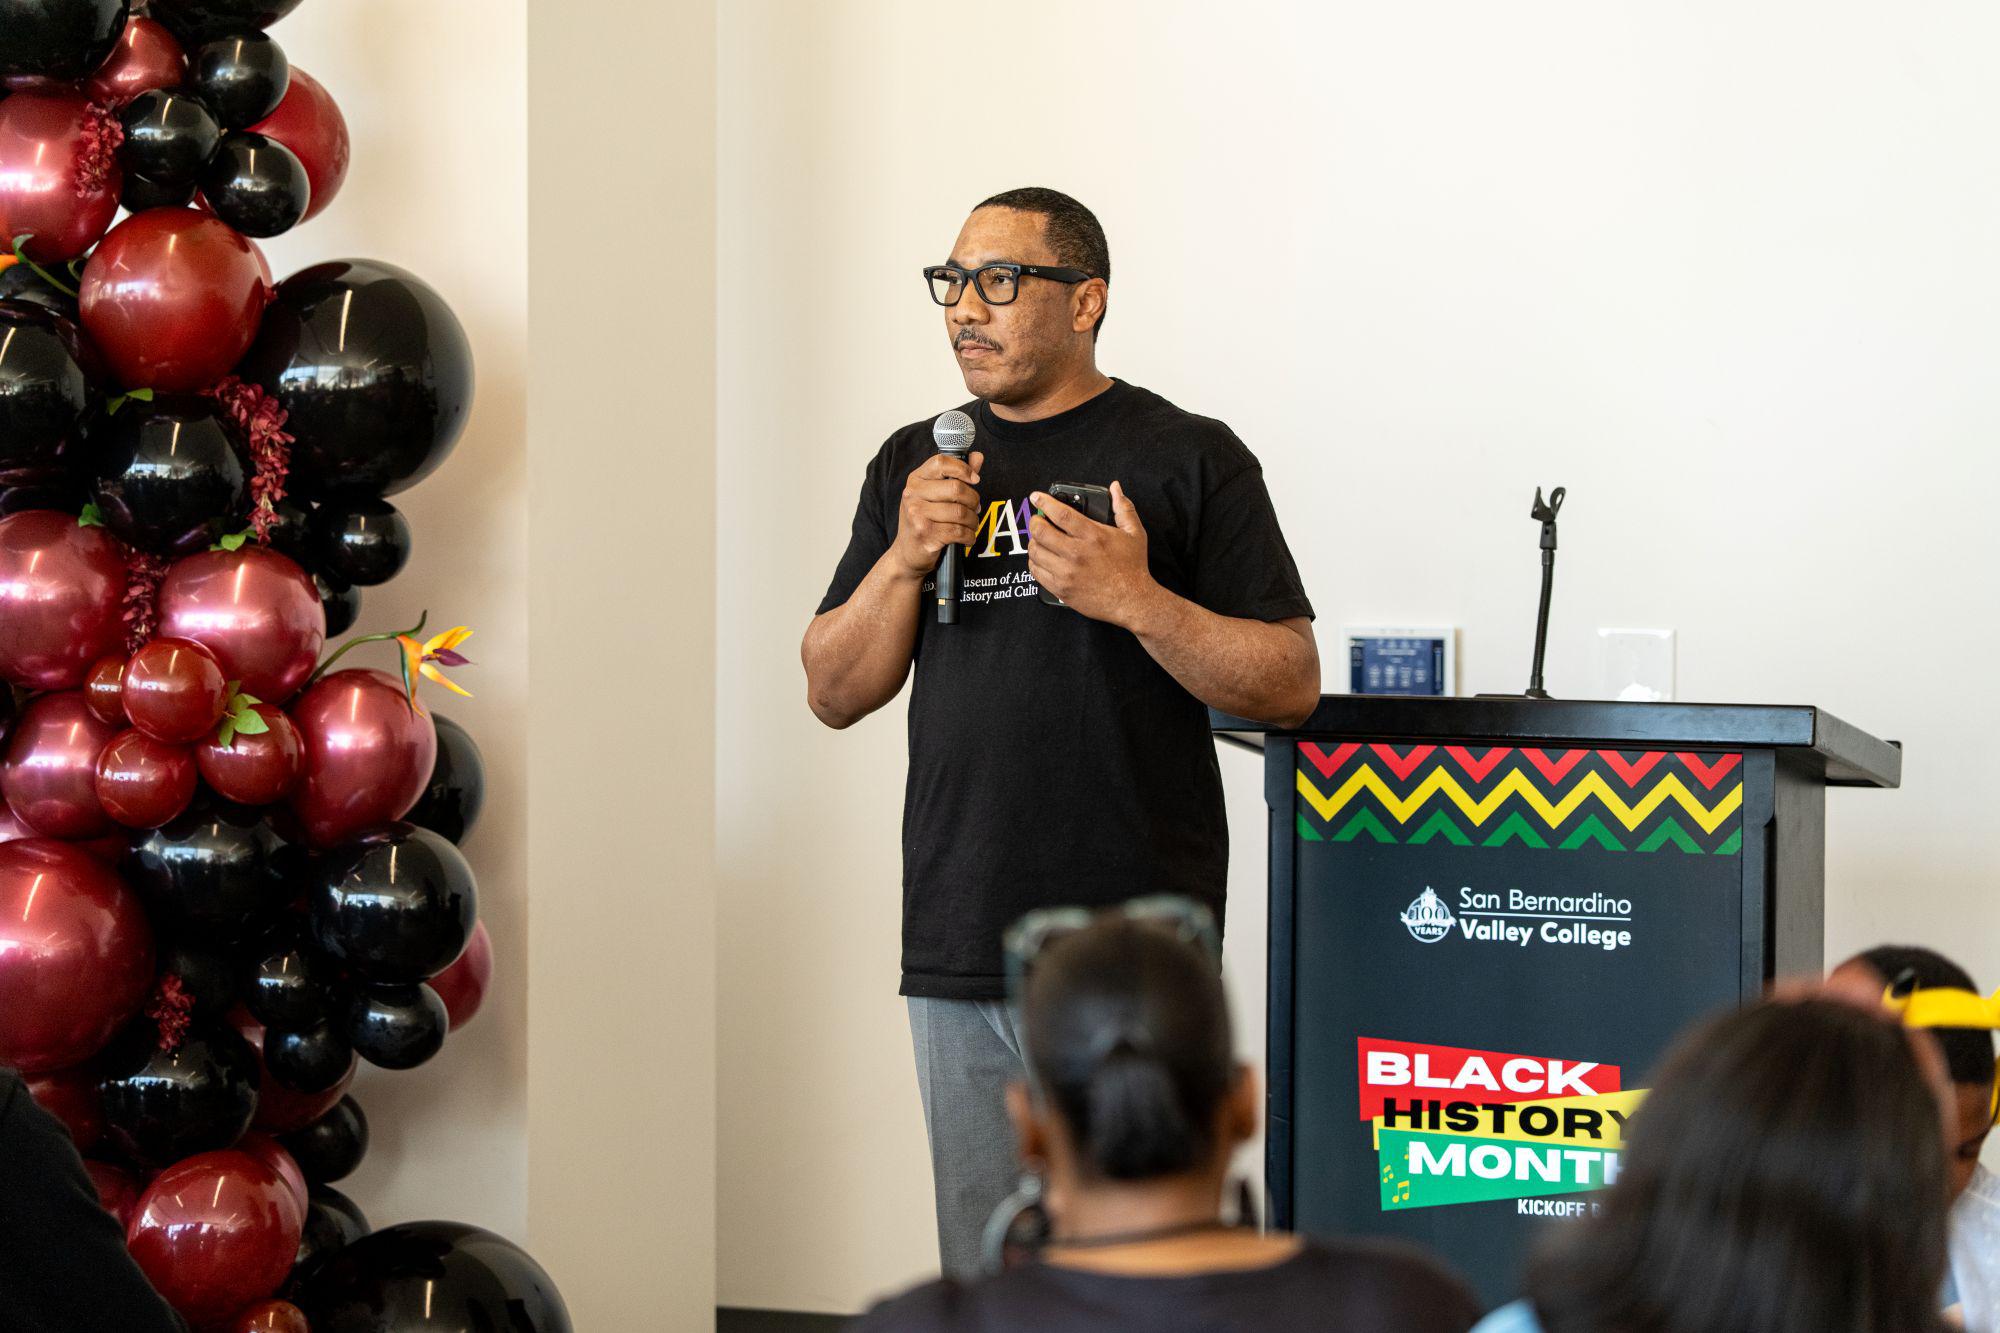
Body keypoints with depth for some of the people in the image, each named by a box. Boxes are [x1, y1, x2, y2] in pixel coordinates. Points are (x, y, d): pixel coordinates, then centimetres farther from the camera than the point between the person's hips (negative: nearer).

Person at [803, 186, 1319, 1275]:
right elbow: (834, 694, 12)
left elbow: (1291, 686, -3)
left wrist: (1137, 601, -17)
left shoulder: (1189, 459, 1)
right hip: (956, 950, 4)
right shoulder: (915, 467, 15)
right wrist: (907, 559, -4)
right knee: (984, 1284, 10)